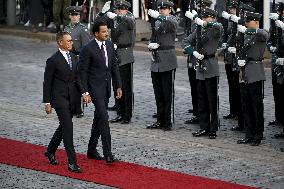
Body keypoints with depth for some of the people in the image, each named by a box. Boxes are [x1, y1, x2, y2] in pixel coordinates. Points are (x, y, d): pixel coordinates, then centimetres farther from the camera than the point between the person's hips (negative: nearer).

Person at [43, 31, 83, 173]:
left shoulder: (73, 56, 10)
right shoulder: (53, 60, -11)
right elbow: (47, 82, -7)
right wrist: (47, 102, -8)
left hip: (72, 97, 7)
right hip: (59, 98, -7)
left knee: (64, 126, 16)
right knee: (68, 127, -12)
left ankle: (50, 151, 37)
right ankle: (72, 162, -12)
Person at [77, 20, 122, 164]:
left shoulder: (109, 45, 7)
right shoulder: (88, 49, -14)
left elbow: (114, 66, 14)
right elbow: (82, 72, -12)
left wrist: (118, 86, 11)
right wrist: (85, 92, -16)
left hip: (106, 87, 7)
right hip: (95, 88, -7)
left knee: (98, 119, 13)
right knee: (104, 118, -14)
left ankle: (92, 150, 25)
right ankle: (107, 153, -14)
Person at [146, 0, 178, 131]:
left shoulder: (172, 21, -3)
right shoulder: (156, 23, 15)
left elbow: (172, 24, -28)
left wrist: (158, 16, -43)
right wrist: (150, 45, -4)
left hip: (167, 63, -6)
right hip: (156, 61, 6)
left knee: (167, 93, -3)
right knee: (158, 94, 9)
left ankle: (167, 122, -1)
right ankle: (160, 120, 15)